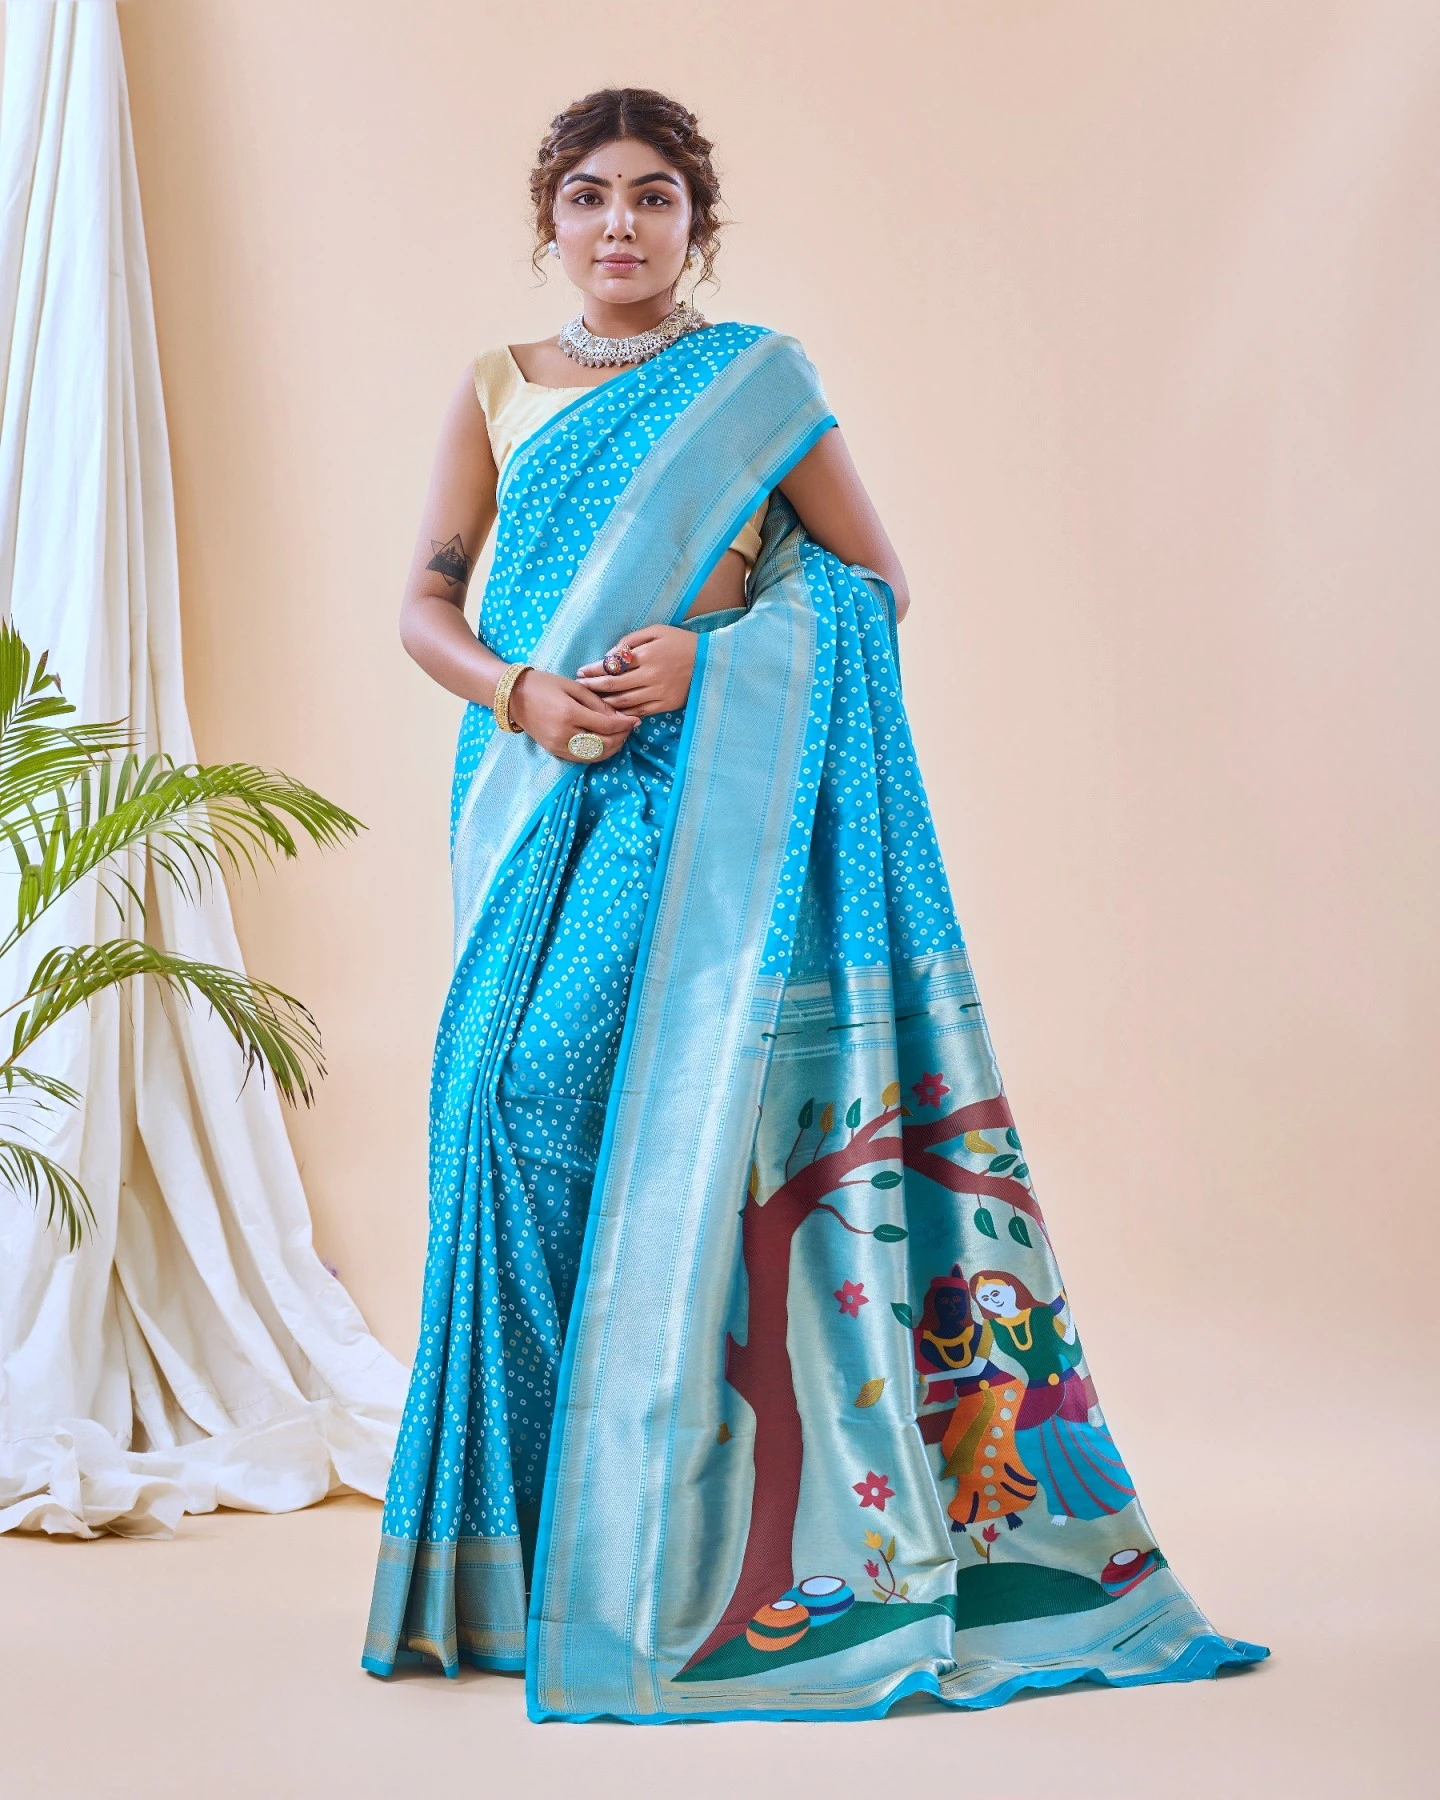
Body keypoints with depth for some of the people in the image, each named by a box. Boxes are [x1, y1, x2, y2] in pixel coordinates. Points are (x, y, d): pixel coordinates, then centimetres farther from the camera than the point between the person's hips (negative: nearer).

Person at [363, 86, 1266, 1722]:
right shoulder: (497, 391, 15)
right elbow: (424, 600, 11)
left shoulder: (758, 384, 7)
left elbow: (876, 586, 4)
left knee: (663, 1112, -12)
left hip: (694, 805, -3)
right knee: (527, 1107, -3)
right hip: (537, 803, 3)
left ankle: (663, 1555, -5)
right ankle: (521, 1545, 7)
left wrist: (704, 658, -11)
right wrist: (524, 693, -10)